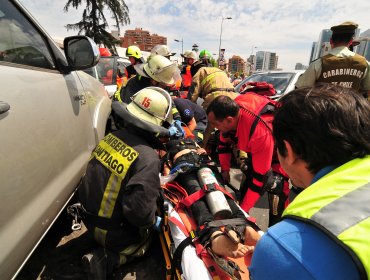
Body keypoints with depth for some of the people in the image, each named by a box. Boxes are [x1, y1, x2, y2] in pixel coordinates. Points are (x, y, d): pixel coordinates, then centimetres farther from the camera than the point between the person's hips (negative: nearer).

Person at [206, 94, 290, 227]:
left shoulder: (260, 132, -44)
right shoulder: (231, 110, -25)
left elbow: (260, 176, -35)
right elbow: (224, 141, -4)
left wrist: (243, 209, -28)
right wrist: (225, 169, -4)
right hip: (255, 148, 7)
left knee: (276, 189, -17)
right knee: (245, 185, 13)